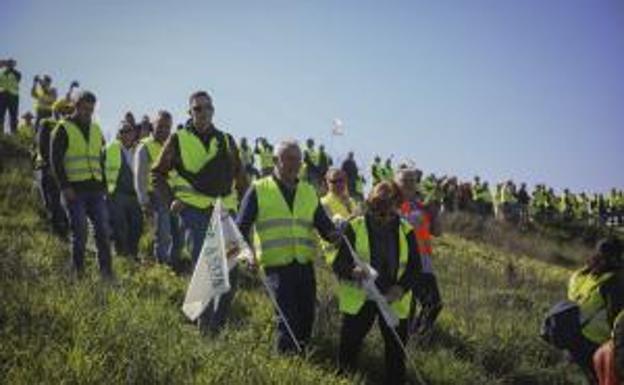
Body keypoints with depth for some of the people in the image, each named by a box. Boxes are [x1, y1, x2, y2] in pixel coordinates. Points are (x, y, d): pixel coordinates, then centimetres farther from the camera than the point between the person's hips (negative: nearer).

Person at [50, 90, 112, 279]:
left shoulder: (96, 129, 18)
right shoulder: (63, 129, 1)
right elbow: (55, 160, -4)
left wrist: (104, 185, 13)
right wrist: (64, 186, -12)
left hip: (96, 189, 5)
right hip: (75, 190, -5)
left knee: (103, 231, -1)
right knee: (79, 233, -4)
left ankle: (107, 272, 1)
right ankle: (79, 273, 4)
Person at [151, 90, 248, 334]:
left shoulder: (226, 141, 16)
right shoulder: (178, 140, 7)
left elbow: (240, 177, 20)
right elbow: (157, 174, 11)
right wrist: (171, 201, 0)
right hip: (194, 211, -4)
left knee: (229, 272, 2)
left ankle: (218, 325, 15)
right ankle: (206, 325, -2)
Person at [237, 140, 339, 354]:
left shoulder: (309, 192, 18)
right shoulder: (259, 190, 4)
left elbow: (324, 225, 15)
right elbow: (242, 226, 1)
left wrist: (335, 236, -8)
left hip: (305, 264, 5)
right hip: (276, 264, -5)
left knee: (306, 317, 9)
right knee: (287, 320, -10)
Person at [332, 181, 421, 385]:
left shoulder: (406, 231, 1)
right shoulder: (355, 228, -6)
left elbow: (414, 266, 1)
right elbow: (338, 262, -7)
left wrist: (399, 289, -17)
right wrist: (353, 270, -31)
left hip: (394, 301, 2)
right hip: (358, 299, -2)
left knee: (397, 349, 7)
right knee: (349, 346, 3)